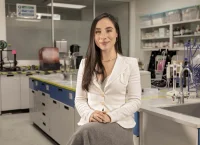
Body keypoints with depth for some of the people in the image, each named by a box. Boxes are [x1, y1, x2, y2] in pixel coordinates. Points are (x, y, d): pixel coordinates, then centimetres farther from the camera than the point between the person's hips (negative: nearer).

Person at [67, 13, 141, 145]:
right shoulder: (85, 63, 10)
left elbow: (135, 100, -2)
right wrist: (89, 114, -12)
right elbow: (80, 99, 9)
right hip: (91, 124, 3)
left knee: (86, 133, -32)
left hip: (119, 124, -2)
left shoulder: (130, 63, 1)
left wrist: (111, 117, -16)